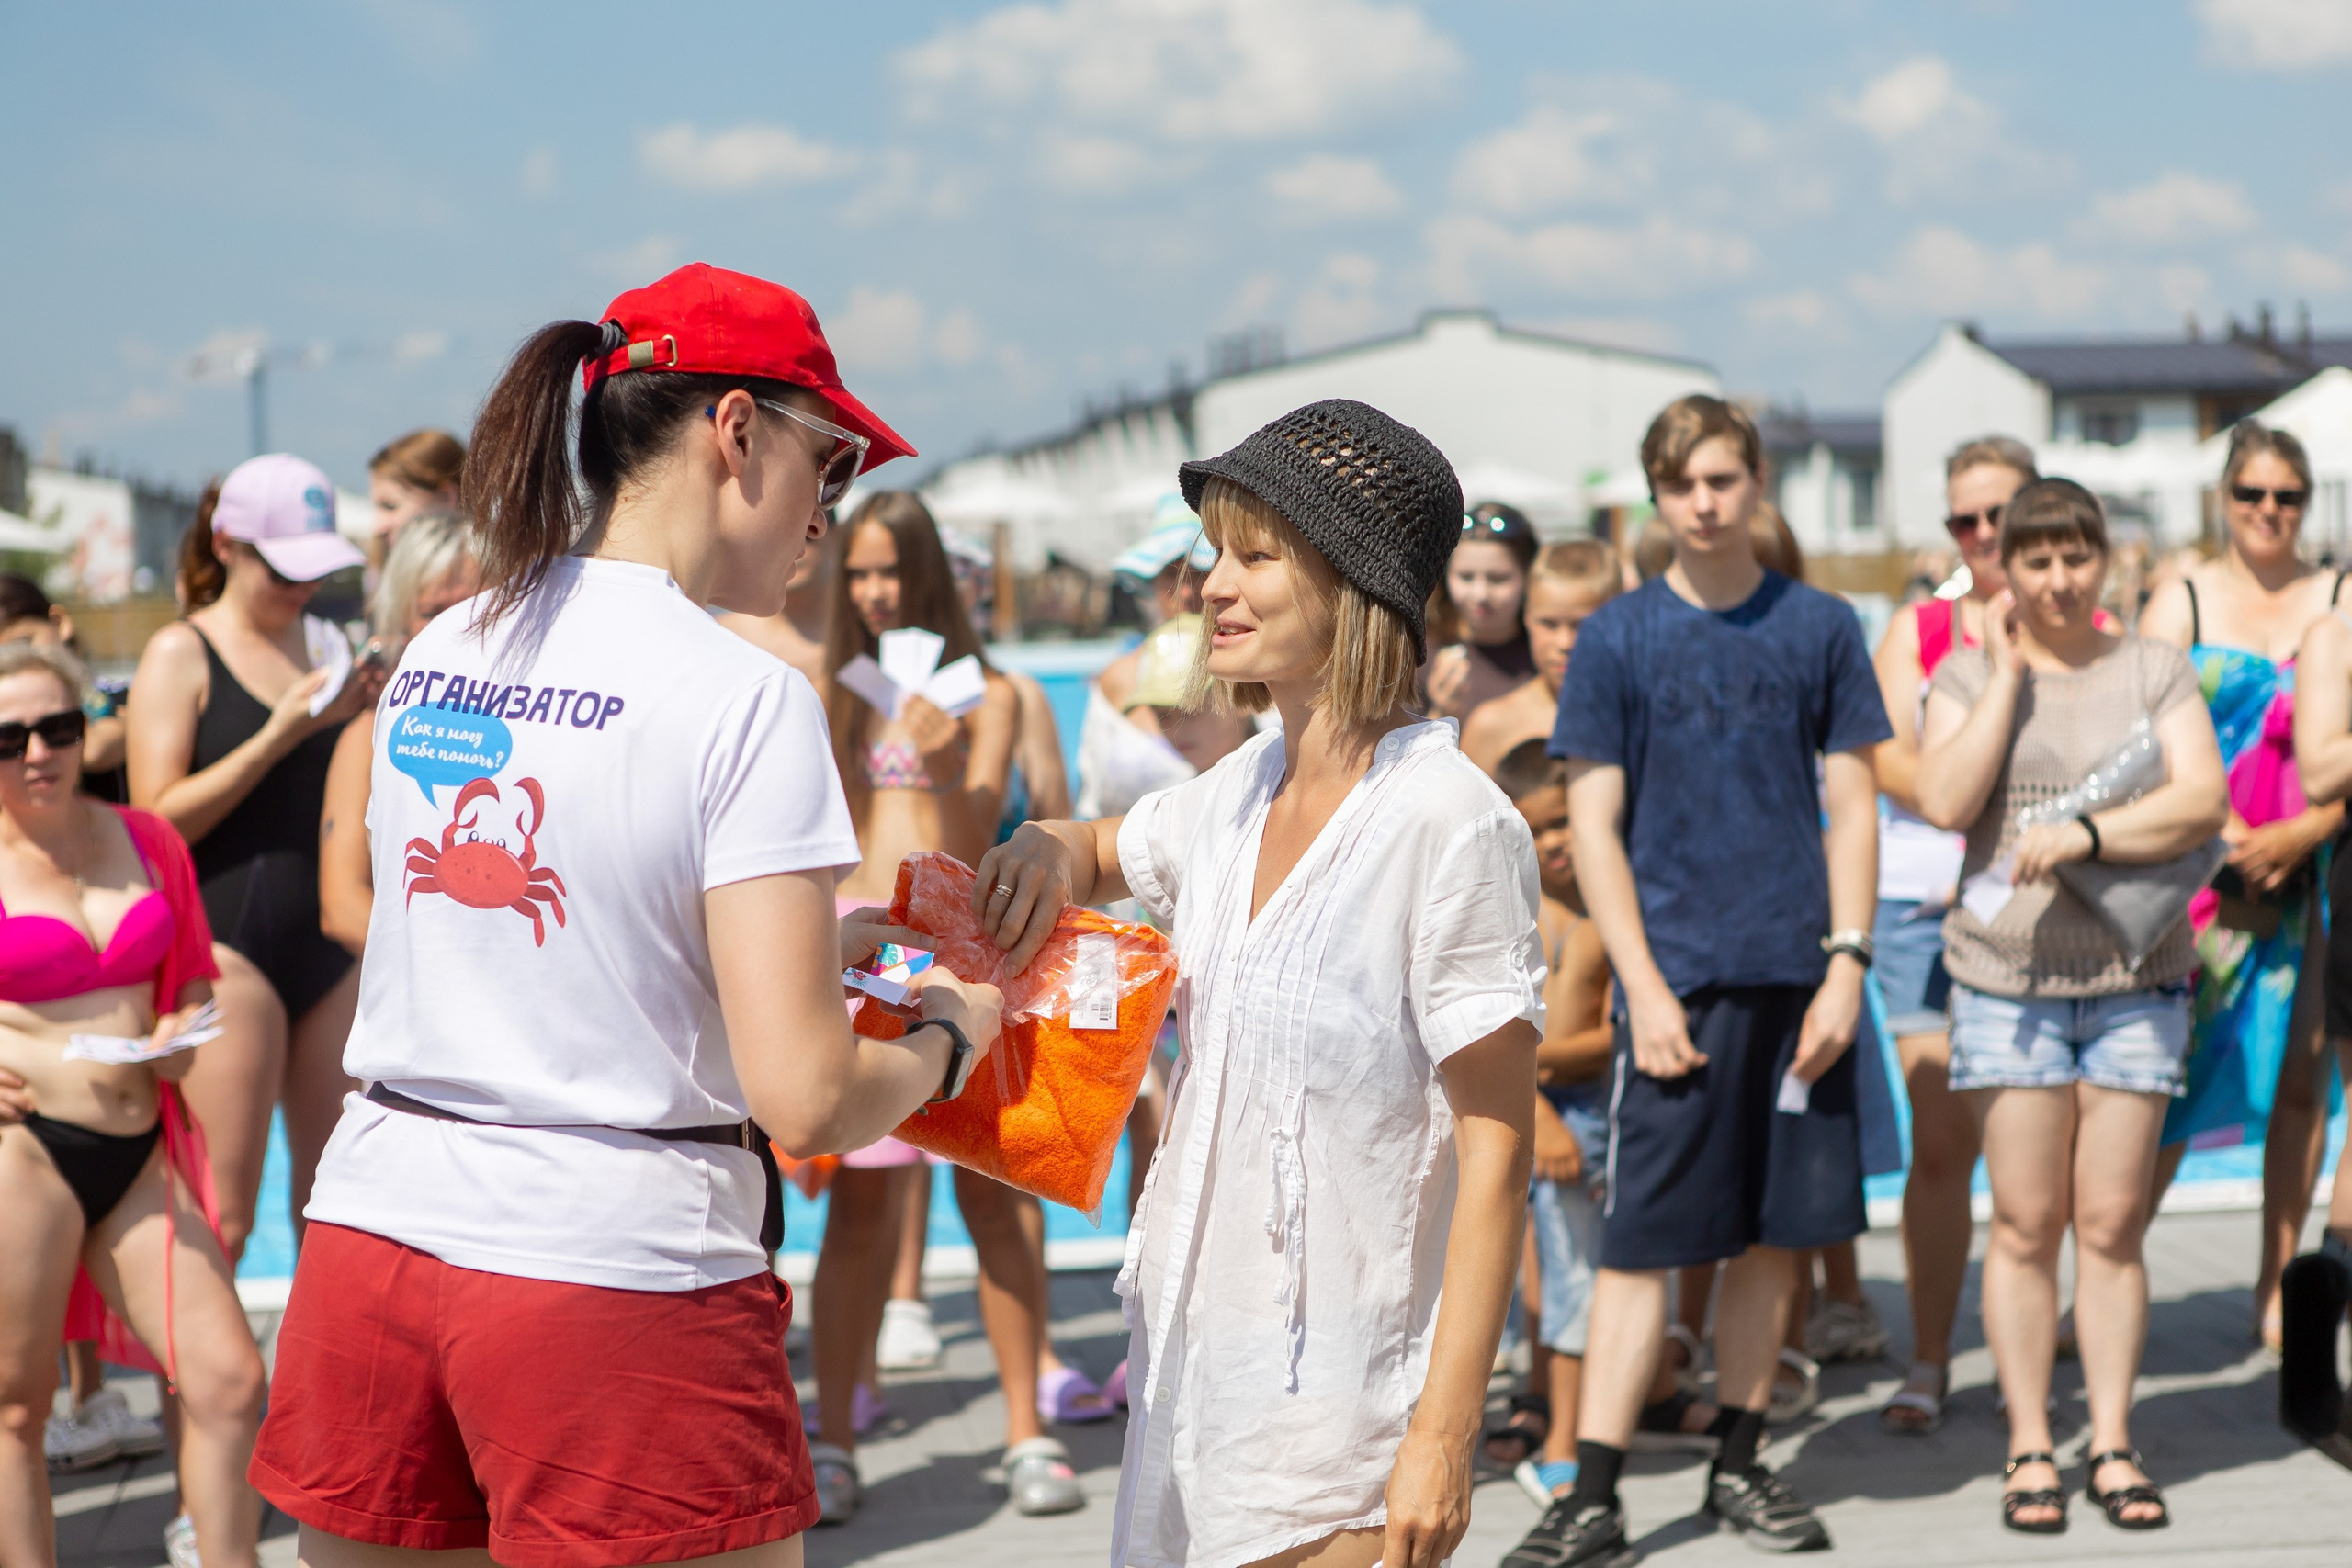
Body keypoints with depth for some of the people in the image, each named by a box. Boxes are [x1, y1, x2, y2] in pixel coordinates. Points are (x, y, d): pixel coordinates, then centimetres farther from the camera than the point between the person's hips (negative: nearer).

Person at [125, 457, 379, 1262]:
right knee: (221, 1218, -7)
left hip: (330, 949, 6)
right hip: (227, 946, -6)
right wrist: (278, 736, -17)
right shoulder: (182, 653, -3)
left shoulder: (322, 643, 14)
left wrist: (369, 721, 1)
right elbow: (159, 816, -11)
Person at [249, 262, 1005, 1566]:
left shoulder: (434, 656, 9)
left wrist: (811, 941, 23)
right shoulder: (743, 698, -12)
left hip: (372, 1233, 7)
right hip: (613, 1276, -6)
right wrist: (947, 1033, 4)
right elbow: (806, 1100, -16)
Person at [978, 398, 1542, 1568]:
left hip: (1343, 1398, -7)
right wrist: (1043, 859, 3)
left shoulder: (1450, 823, -16)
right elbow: (1096, 850, 28)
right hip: (1191, 1364, 7)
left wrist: (1445, 1434, -17)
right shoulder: (1237, 796, 6)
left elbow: (1495, 1150, -15)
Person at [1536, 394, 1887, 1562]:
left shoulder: (1819, 628, 6)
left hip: (1798, 979, 2)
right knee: (1643, 1238, -4)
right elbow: (1594, 829, 0)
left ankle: (1739, 1465, 21)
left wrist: (1846, 963, -3)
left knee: (1773, 1231, 8)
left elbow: (1851, 808, 7)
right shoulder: (1618, 638, 2)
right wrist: (1643, 987, -8)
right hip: (1677, 975, -2)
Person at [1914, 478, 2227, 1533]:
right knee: (2025, 1225, 0)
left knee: (2113, 1224, 2)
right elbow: (1944, 802, -11)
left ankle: (2112, 1445, 11)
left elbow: (2203, 801, -6)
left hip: (2137, 979, 1)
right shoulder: (1969, 674, 5)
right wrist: (2008, 674, -8)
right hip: (2007, 978, -1)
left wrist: (2083, 835, -18)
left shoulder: (2155, 670, 7)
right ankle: (2029, 1451, 7)